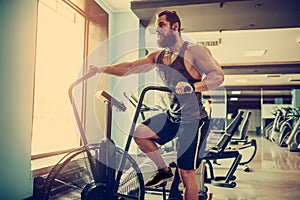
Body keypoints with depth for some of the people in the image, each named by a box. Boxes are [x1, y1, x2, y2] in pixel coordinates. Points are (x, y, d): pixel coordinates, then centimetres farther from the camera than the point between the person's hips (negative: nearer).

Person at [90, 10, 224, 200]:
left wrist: (192, 86, -34)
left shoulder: (194, 51, -10)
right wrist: (102, 69, -5)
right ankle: (163, 170, 11)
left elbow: (218, 75, -17)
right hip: (172, 115, 6)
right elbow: (131, 67, 5)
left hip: (193, 118, -6)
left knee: (187, 173, -2)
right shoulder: (158, 56, 8)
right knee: (139, 132, -10)